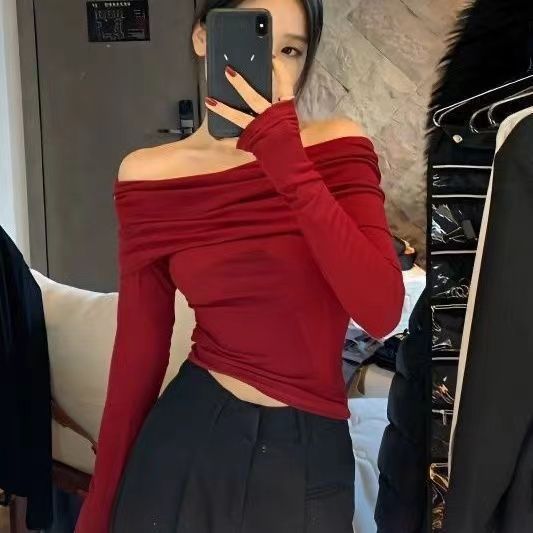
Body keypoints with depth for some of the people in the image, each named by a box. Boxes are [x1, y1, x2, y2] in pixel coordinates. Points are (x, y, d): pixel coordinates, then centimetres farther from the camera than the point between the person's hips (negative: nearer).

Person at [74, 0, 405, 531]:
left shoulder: (338, 148, -7)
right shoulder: (148, 176, -5)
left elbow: (381, 312, -19)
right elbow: (139, 351, -1)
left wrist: (289, 164, -23)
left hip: (312, 454, 0)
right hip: (187, 442, 0)